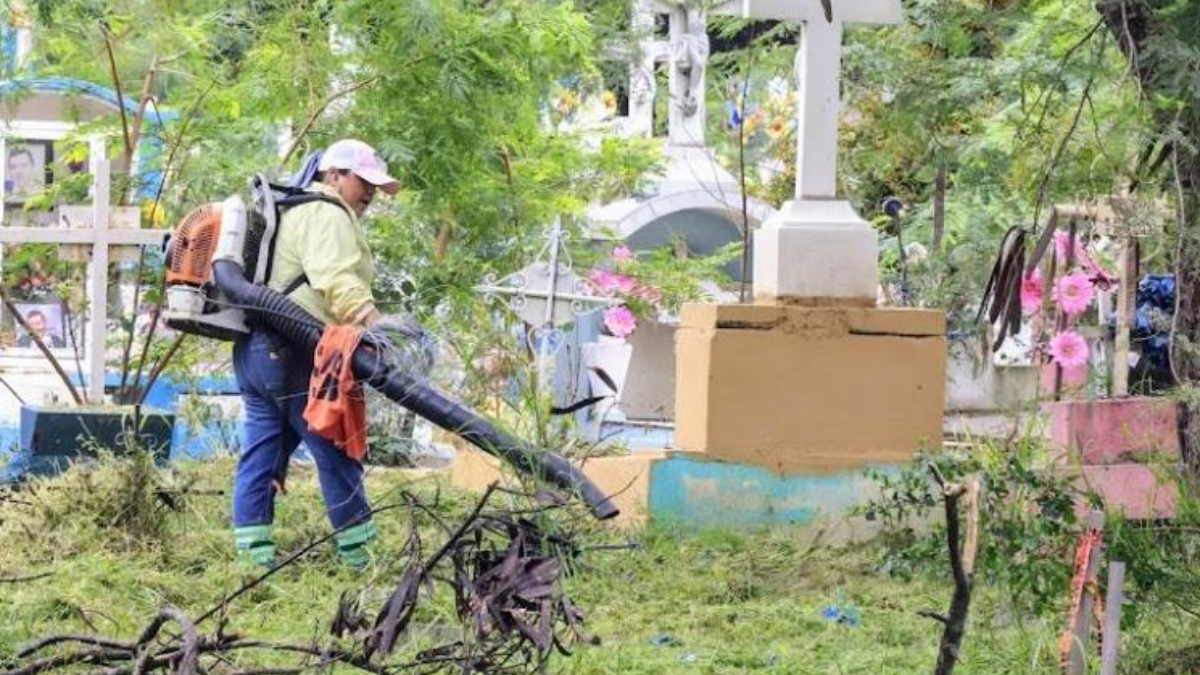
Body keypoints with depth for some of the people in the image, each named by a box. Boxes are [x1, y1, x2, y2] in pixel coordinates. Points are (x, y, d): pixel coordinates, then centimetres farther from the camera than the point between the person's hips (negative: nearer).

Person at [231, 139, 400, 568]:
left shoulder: (294, 212, 28)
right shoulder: (328, 215, -7)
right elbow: (337, 281, -25)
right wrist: (374, 324, -37)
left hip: (254, 349, 11)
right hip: (294, 355, -10)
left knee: (262, 450, 8)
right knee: (336, 452, -5)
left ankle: (254, 555, 6)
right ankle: (364, 559, -2)